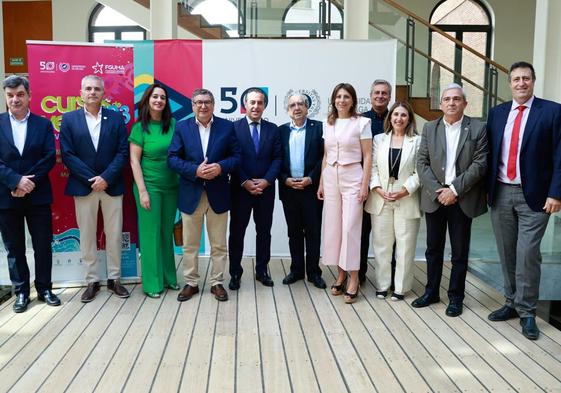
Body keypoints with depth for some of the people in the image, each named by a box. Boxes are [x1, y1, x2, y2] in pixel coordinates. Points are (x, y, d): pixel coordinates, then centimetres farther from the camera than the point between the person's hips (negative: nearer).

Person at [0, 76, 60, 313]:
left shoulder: (43, 124, 5)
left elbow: (50, 157, -3)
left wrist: (29, 182, -13)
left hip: (38, 195, 0)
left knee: (43, 246, 6)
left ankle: (44, 289, 20)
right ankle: (21, 292, 21)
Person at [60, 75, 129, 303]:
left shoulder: (116, 118, 4)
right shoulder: (69, 119, 3)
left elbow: (123, 152, -3)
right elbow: (67, 155, -3)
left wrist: (106, 178, -14)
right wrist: (91, 179, -13)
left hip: (112, 186, 0)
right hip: (83, 186, 0)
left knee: (114, 235, 6)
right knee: (87, 236, 7)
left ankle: (114, 279, 19)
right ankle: (92, 281, 18)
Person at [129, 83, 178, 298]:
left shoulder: (173, 124, 3)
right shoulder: (140, 128, -5)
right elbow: (134, 161, -7)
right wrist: (142, 191, -12)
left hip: (171, 186, 4)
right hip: (149, 186, -3)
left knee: (166, 232, 12)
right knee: (151, 233, 3)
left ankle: (168, 277, 25)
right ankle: (152, 283, 13)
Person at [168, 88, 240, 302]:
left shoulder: (227, 127, 2)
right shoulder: (182, 127, 2)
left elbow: (236, 156, 1)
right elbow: (173, 158, -3)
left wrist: (221, 167, -18)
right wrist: (195, 170, -17)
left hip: (218, 194, 0)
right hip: (191, 194, 0)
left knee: (219, 244, 9)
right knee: (189, 244, 9)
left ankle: (217, 283, 22)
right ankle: (190, 283, 23)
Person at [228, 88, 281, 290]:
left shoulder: (273, 129, 7)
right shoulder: (233, 127, -1)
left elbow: (277, 158, 2)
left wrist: (266, 181, -11)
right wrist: (245, 182, -14)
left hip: (265, 188, 2)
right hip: (240, 189, -2)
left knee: (264, 231, 10)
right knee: (237, 232, 4)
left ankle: (262, 270, 22)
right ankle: (235, 273, 15)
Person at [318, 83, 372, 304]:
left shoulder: (362, 123, -3)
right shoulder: (328, 124, 11)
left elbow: (367, 157, -5)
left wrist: (365, 185, -11)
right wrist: (321, 183, 12)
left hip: (352, 177, -5)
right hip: (331, 178, 5)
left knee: (350, 228, -6)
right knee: (333, 226, 6)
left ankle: (353, 281, 2)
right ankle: (340, 275, 17)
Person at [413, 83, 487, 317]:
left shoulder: (478, 129, -1)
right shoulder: (429, 128, 6)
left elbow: (480, 164, -8)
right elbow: (422, 163, 1)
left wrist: (454, 190, -15)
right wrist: (438, 191, -11)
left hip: (462, 199, -2)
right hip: (434, 198, 2)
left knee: (460, 252, 7)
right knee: (433, 248, 13)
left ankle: (456, 296, 20)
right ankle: (431, 292, 26)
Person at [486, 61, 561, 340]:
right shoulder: (497, 113, 9)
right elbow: (490, 154, 10)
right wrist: (487, 189, 5)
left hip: (533, 195, -4)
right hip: (500, 193, 4)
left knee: (527, 254, -5)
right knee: (507, 254, 11)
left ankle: (527, 312, 9)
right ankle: (512, 303, 26)